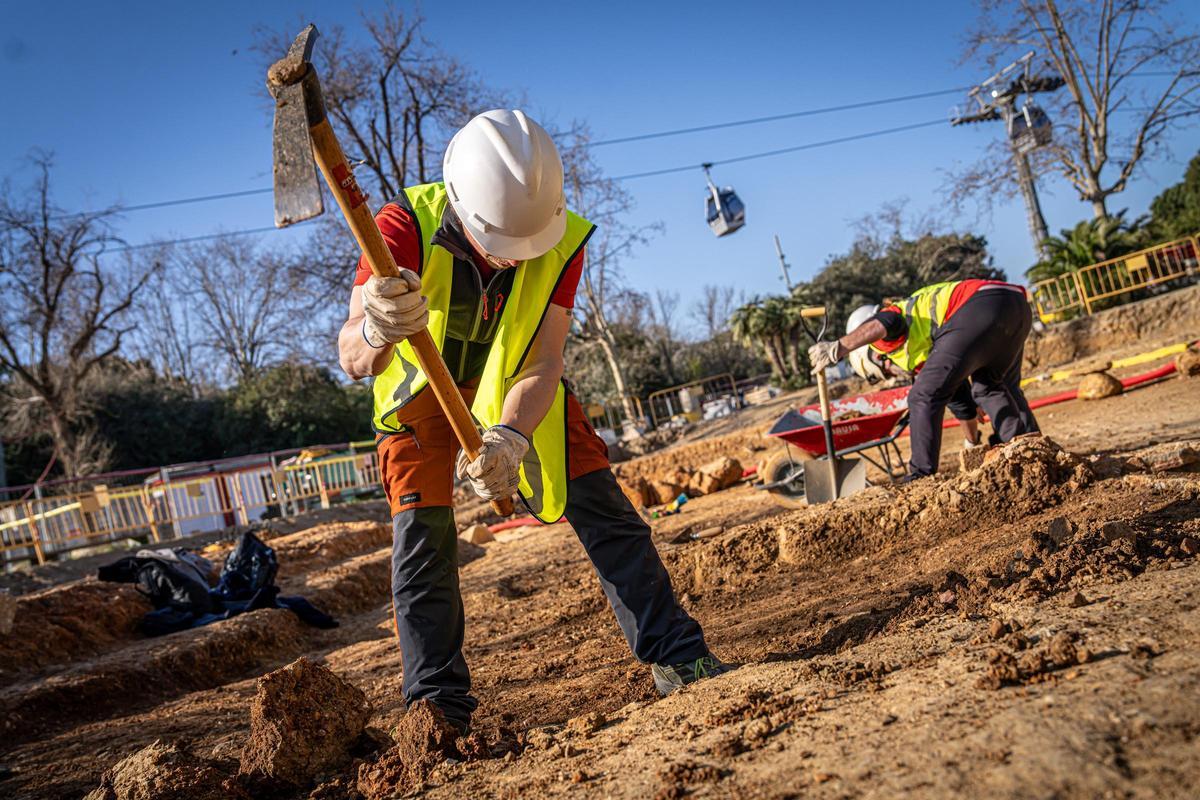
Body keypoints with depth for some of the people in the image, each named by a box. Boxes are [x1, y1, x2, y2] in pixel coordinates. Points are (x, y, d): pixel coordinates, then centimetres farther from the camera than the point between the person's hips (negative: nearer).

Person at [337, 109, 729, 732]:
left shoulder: (561, 240, -27)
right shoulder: (407, 228, -34)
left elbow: (542, 366, -26)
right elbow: (351, 360, -42)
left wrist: (509, 438, -45)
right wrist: (374, 331, -66)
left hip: (518, 386, 2)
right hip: (421, 387, -1)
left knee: (599, 505, -5)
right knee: (422, 534, -12)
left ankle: (676, 657, 4)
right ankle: (437, 703, -1)